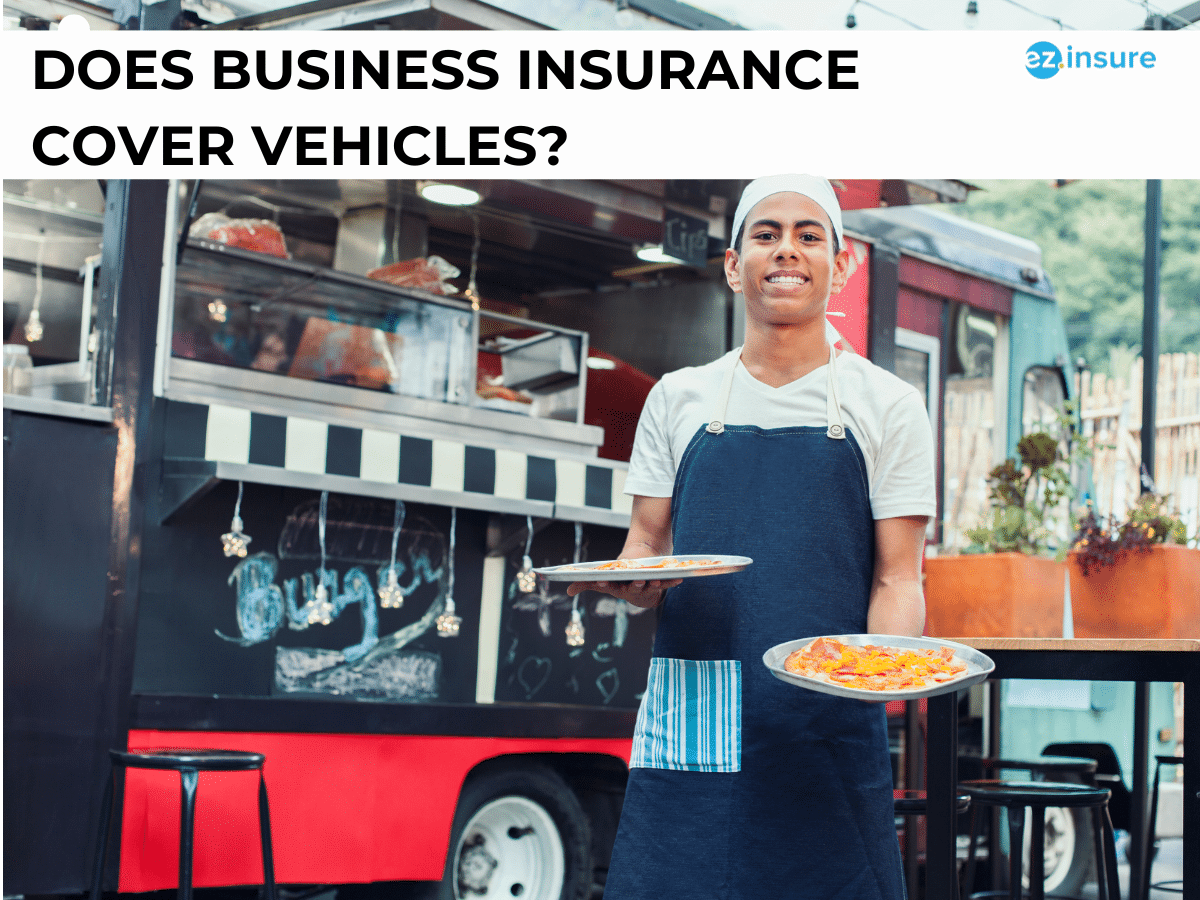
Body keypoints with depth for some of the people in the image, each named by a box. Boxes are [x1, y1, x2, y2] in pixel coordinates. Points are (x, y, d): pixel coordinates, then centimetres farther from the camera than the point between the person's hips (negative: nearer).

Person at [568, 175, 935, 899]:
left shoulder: (888, 405, 7)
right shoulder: (679, 398, 13)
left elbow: (896, 577, 4)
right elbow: (646, 545, 16)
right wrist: (631, 579, -8)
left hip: (828, 722, -1)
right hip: (691, 711, 2)